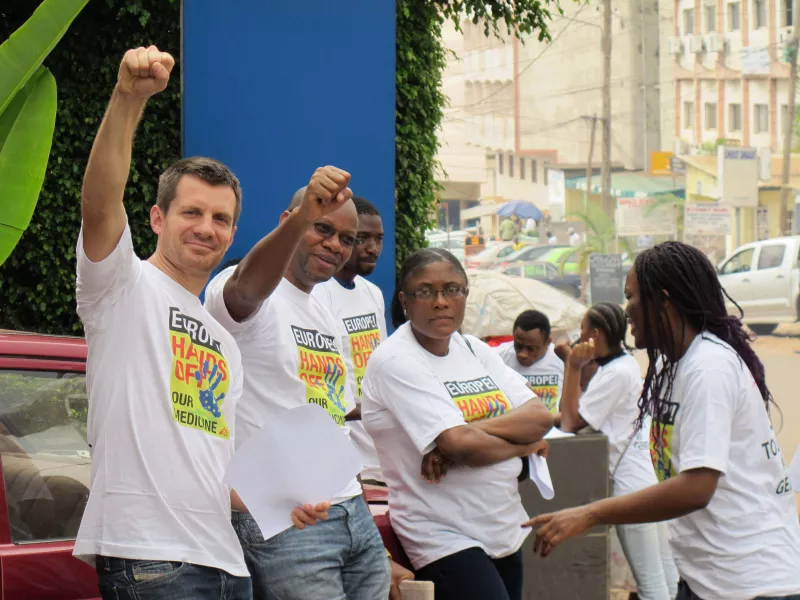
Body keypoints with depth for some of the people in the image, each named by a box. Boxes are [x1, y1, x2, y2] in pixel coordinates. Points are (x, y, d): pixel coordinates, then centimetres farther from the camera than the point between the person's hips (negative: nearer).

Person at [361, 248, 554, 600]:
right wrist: (525, 444, -4)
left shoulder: (474, 350, 10)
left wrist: (469, 433, -16)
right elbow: (459, 443, -20)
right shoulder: (395, 361, -10)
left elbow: (541, 417, -1)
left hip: (505, 530, 7)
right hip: (445, 540, -7)